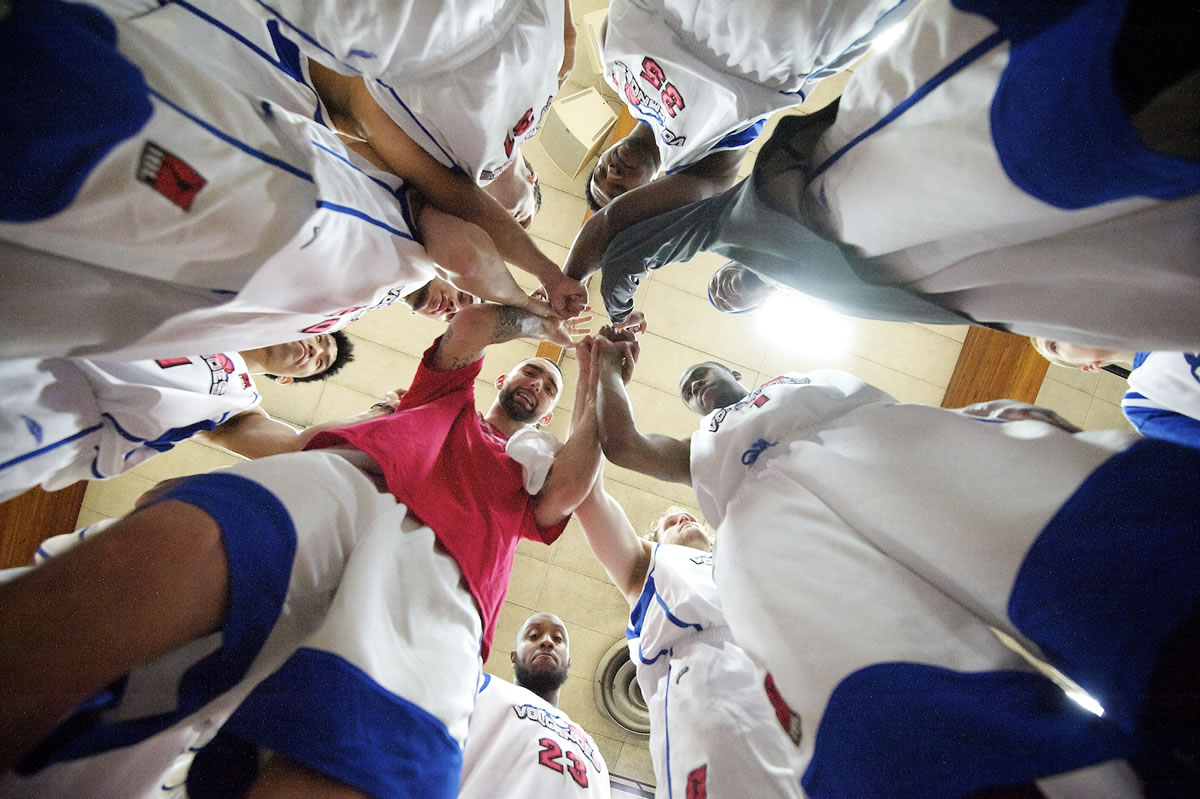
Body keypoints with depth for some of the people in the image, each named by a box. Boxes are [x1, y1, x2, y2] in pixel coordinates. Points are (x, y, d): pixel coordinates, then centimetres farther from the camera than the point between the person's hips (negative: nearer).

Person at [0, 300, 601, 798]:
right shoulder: (451, 392, 38)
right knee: (169, 547, -33)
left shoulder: (536, 461, 38)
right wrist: (544, 323, 39)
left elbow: (562, 497, 16)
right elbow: (472, 323, 24)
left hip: (439, 568, 0)